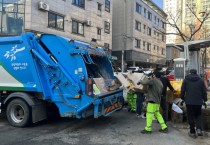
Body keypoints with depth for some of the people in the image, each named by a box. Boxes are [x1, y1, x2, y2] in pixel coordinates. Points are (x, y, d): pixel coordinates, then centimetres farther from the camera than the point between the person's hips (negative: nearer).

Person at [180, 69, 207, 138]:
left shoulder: (186, 80, 1)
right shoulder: (201, 80, 4)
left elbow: (182, 90, 2)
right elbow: (204, 91, 5)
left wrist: (183, 99, 13)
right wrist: (204, 100, 14)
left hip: (189, 102, -2)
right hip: (198, 102, 2)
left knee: (190, 117, 6)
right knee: (198, 115, 17)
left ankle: (192, 132, 9)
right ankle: (199, 129, 0)